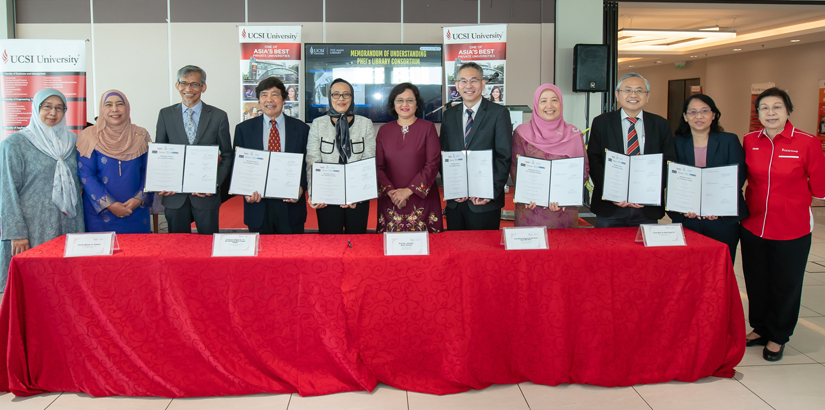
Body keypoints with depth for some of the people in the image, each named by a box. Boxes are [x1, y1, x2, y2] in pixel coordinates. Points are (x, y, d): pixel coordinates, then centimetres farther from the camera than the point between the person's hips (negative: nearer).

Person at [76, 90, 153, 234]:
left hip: (135, 211, 2)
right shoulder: (90, 137, -2)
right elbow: (85, 175, -6)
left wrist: (139, 199, -10)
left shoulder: (140, 136, 4)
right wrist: (110, 204, -13)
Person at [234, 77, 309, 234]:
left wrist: (301, 187, -14)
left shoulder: (301, 128, 4)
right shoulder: (243, 129, 5)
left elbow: (308, 164, 5)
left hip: (291, 206, 0)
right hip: (258, 207, 0)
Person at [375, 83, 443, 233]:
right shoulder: (384, 130, 9)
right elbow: (378, 166, 5)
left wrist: (409, 190, -12)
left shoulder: (428, 127, 2)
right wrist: (390, 191, -11)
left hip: (422, 199, -2)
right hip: (390, 201, 2)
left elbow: (433, 164, -5)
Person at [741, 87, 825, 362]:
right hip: (753, 225, 3)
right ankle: (760, 329, 36)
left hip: (792, 229, -3)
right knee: (756, 283, 16)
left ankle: (777, 337, 30)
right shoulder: (749, 141, -1)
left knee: (785, 285, 11)